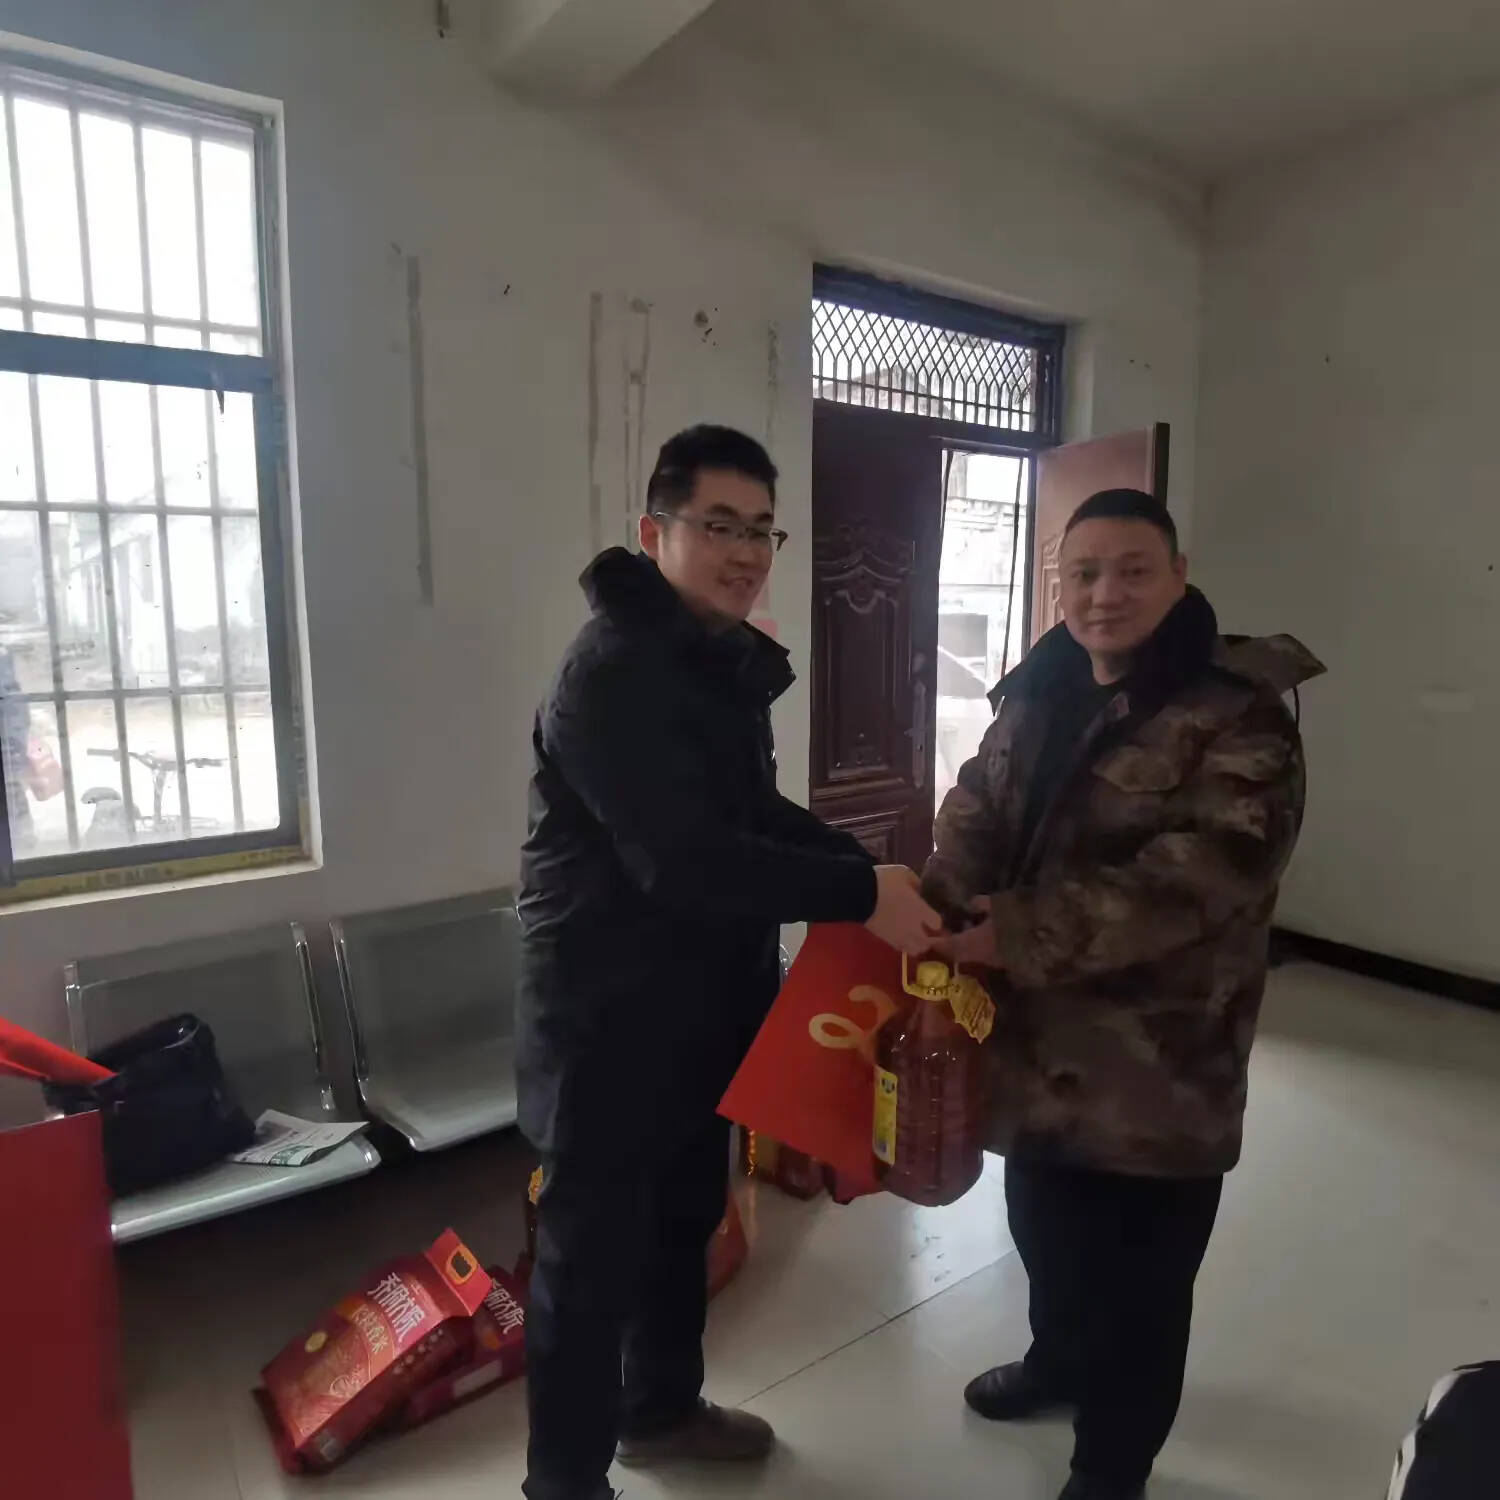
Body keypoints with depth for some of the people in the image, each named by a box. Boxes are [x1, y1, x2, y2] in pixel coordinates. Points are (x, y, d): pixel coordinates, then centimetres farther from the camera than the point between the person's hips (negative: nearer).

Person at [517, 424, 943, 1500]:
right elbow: (683, 858, -31)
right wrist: (860, 895, -26)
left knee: (686, 1219, 24)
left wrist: (874, 863, 1)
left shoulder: (730, 661, 9)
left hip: (705, 1001, 10)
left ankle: (663, 1409, 47)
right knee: (593, 1252, 8)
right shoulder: (613, 669, -22)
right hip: (609, 1014, -9)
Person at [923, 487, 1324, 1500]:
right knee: (1043, 1227, 26)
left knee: (1134, 1279, 12)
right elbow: (975, 816, 4)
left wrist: (1022, 934, -27)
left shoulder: (1236, 715, -15)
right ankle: (1059, 1362, 55)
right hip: (1037, 1039, 6)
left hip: (1158, 1066, -6)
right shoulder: (1036, 696, 5)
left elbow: (1203, 872, -25)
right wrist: (942, 915, -17)